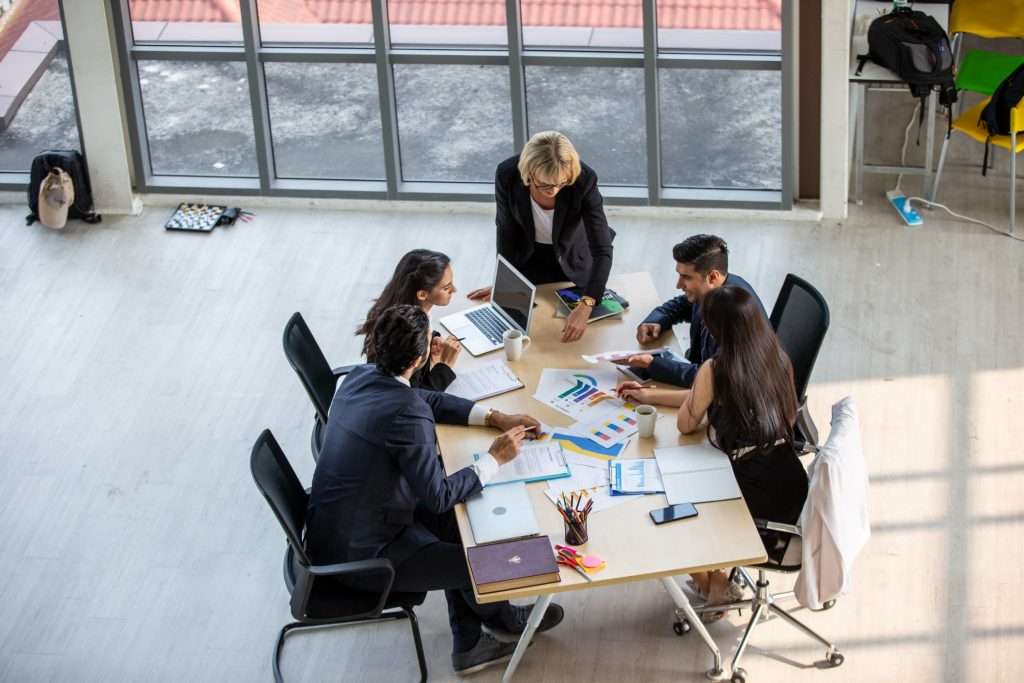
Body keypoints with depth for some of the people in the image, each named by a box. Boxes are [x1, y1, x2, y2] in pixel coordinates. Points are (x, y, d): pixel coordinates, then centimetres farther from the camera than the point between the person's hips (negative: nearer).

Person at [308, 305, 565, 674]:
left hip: (332, 526, 9)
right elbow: (438, 496, -20)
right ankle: (502, 619, 39)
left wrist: (496, 417, 9)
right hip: (358, 554, -9)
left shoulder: (362, 377, -3)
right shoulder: (407, 415, -30)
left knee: (455, 522, 19)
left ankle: (467, 644, 28)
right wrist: (495, 458, -9)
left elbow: (430, 399, 15)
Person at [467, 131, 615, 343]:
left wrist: (585, 307, -48)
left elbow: (602, 251, -37)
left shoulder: (584, 180, -36)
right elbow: (506, 230, -13)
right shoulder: (507, 175, -32)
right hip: (528, 259, 1)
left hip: (572, 262, -1)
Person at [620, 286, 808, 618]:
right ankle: (716, 576, 35)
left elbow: (685, 424, -2)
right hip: (792, 487, 7)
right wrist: (650, 395, 24)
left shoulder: (715, 370, -17)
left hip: (756, 498, -7)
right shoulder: (777, 359, 4)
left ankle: (713, 585, 32)